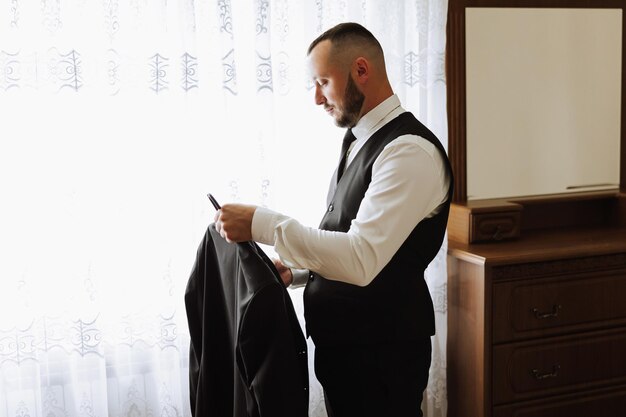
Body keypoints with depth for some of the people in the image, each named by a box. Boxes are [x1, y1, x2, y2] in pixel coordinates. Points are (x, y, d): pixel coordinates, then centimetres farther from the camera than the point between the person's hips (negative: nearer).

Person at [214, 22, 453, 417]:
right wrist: (296, 272, 3)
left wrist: (263, 223, -27)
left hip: (381, 354, -9)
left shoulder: (410, 150, -20)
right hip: (342, 342, 9)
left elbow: (362, 259, -30)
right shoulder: (363, 142, 11)